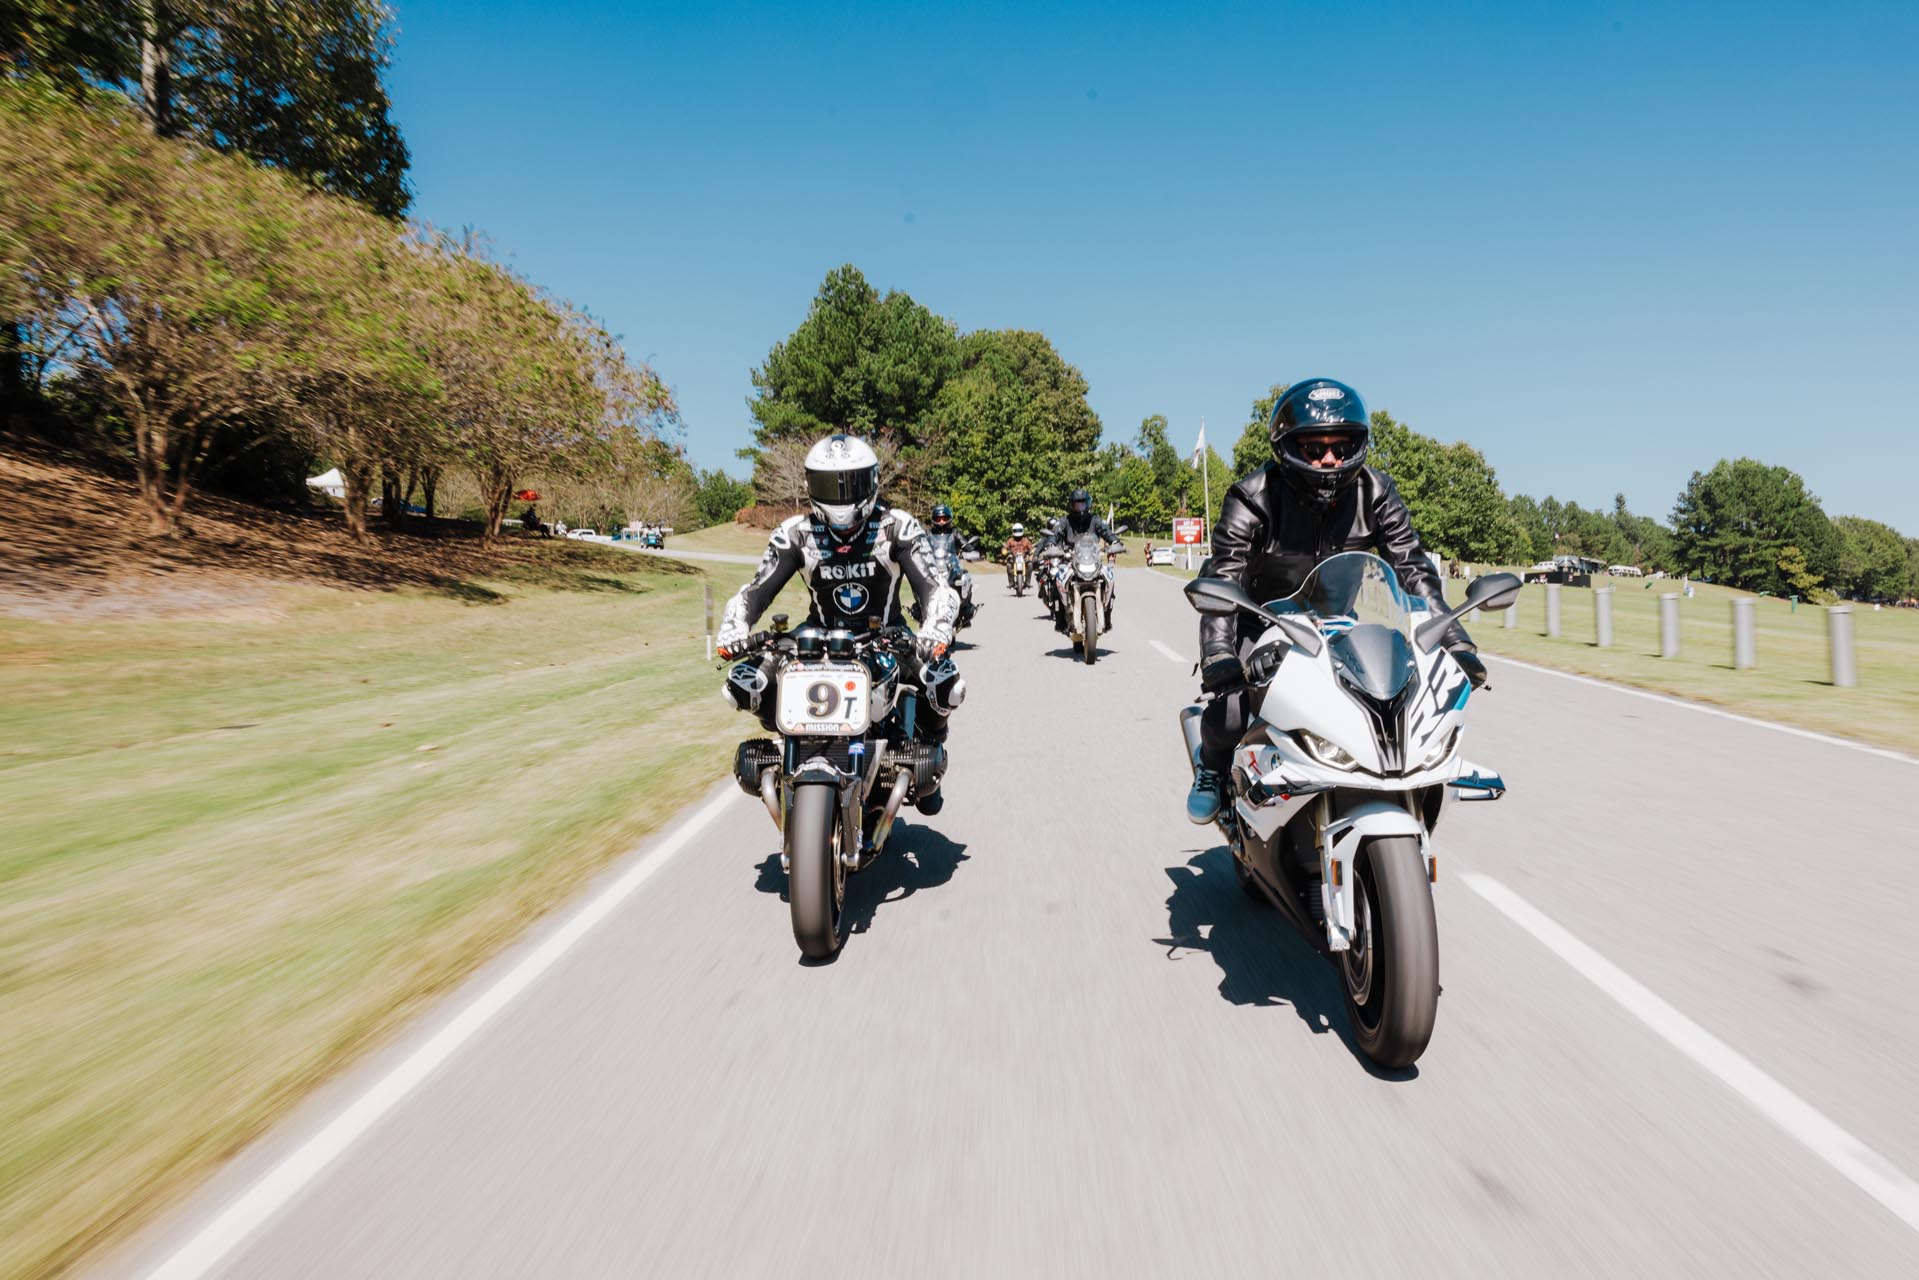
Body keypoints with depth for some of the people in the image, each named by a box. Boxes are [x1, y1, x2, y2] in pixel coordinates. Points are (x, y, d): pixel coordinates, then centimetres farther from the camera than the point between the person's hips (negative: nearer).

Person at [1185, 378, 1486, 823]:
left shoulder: (1375, 494, -12)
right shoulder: (1252, 498, -23)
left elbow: (1414, 569, -12)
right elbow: (1220, 580, -32)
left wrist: (1456, 642, -23)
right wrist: (1217, 654, -47)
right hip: (1262, 624, -4)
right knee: (1228, 712, -24)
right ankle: (1211, 767, 13)